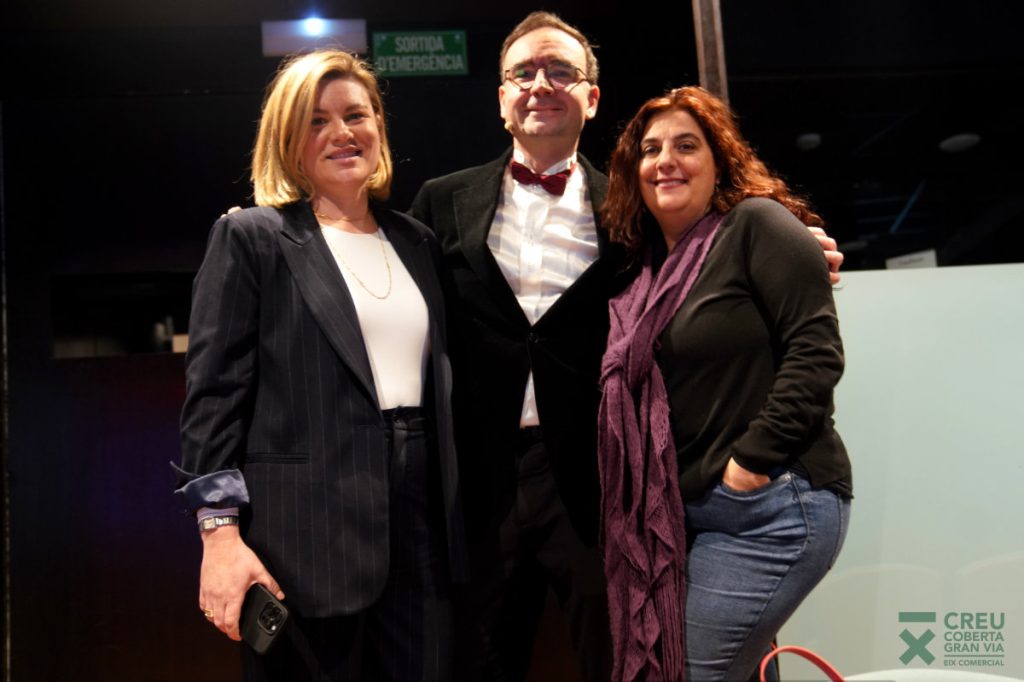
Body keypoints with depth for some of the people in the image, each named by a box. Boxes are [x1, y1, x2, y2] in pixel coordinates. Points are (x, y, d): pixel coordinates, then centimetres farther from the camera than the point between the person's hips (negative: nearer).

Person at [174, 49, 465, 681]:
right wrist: (221, 534, -13)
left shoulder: (417, 242, 13)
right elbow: (214, 391, -6)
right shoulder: (251, 237, -2)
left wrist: (453, 518, 13)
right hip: (307, 528, -4)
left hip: (421, 516, 5)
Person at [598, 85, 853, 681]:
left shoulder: (756, 224, -6)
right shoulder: (650, 266, 13)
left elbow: (816, 351, -15)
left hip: (772, 508, -7)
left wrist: (751, 461, -17)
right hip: (685, 513, 7)